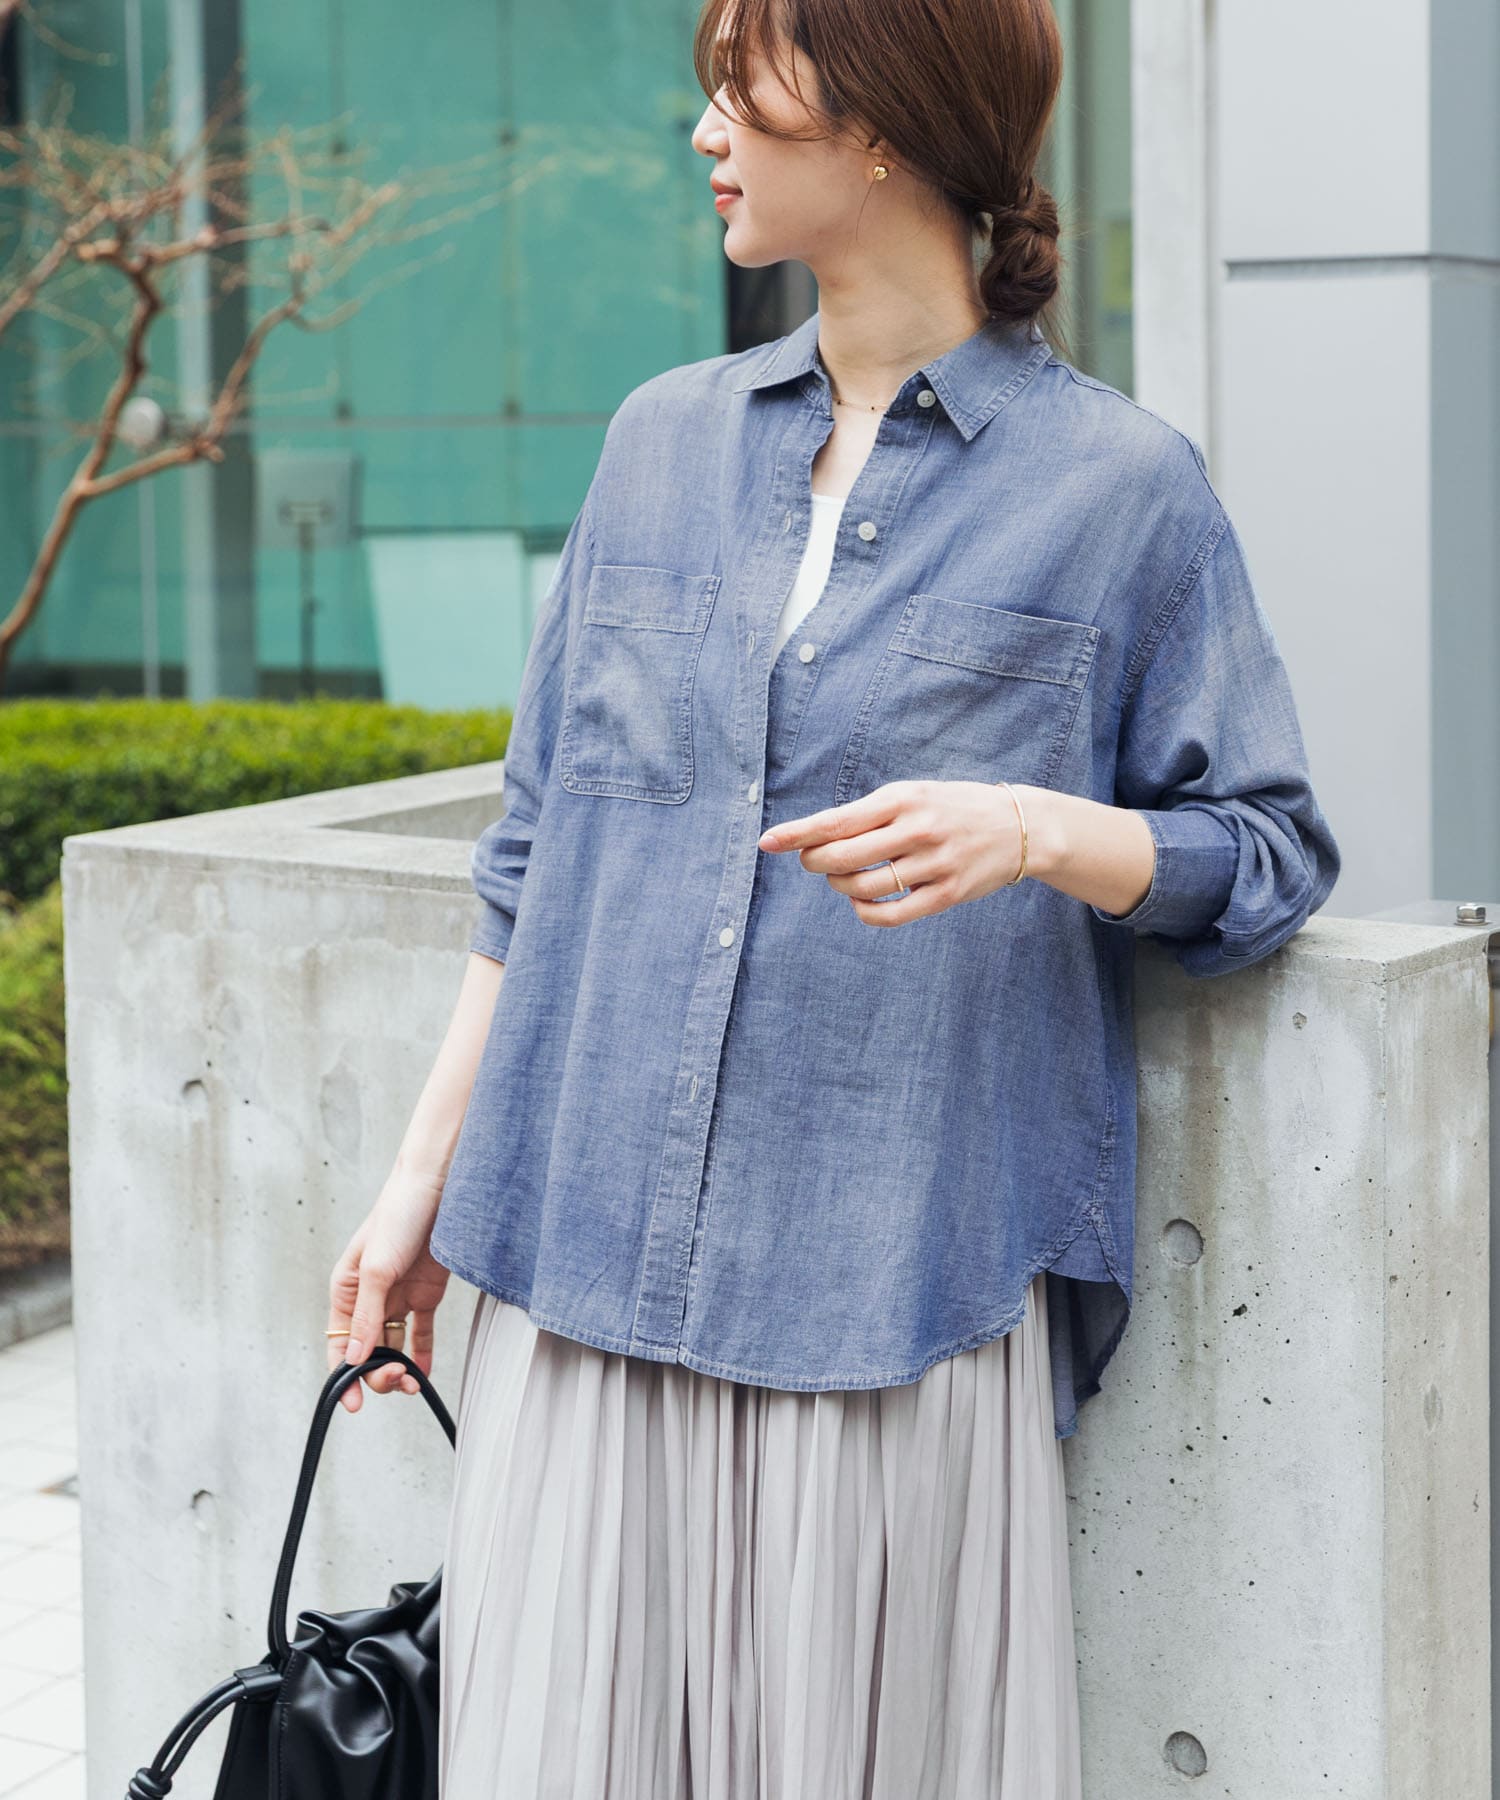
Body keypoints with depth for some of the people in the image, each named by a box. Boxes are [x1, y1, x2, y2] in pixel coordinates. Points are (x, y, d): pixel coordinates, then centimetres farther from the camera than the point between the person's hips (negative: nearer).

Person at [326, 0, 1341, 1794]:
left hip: (900, 1291, -3)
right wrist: (425, 1177, 14)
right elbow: (539, 850, 15)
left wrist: (1040, 829, -19)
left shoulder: (1121, 484, -1)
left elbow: (1265, 851, 1)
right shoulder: (663, 440, 12)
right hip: (590, 1264, 4)